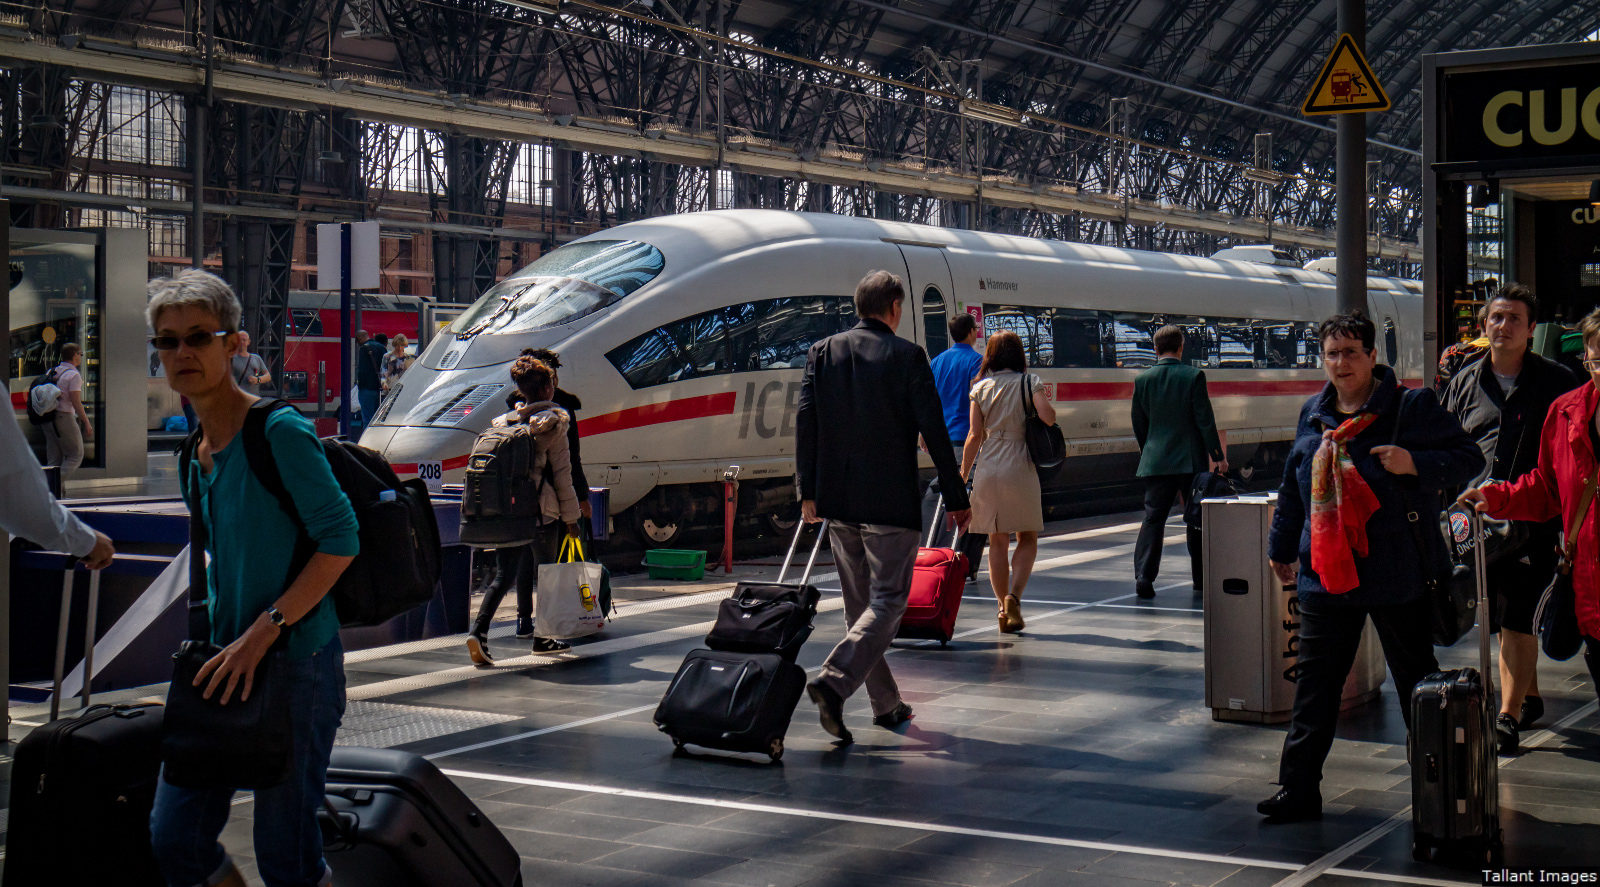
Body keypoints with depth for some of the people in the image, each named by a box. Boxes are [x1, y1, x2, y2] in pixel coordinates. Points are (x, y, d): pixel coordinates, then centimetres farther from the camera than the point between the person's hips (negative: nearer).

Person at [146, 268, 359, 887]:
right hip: (223, 662, 7)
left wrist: (262, 632, -19)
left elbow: (340, 540, -17)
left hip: (296, 661, -7)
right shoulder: (197, 450, 11)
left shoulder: (279, 431, -13)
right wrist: (214, 637, 12)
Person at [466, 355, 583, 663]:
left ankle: (479, 630, -9)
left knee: (505, 574, 8)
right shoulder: (553, 422, -7)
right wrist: (570, 517, 0)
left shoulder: (503, 422, 8)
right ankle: (542, 638, 18)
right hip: (541, 511, -5)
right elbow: (562, 474, -6)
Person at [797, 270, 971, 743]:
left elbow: (805, 419, 2)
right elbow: (934, 431, -8)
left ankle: (886, 704, 22)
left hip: (837, 501, 5)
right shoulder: (907, 356, -7)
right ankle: (834, 681, -19)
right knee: (887, 601, 0)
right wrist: (956, 497, 0)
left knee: (860, 602, 15)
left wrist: (808, 490, 7)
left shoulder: (823, 352, 5)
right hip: (891, 502, -5)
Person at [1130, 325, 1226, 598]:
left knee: (1153, 517, 1)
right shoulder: (1193, 376, -7)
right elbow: (1205, 420, -8)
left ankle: (1143, 576, -11)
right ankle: (1201, 576, 20)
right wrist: (1218, 457, -1)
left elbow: (1138, 424, 9)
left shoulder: (1142, 380, 1)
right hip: (1191, 460, -2)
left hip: (1156, 461, 2)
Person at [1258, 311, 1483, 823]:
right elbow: (1293, 486, 20)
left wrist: (1414, 463, -21)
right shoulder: (1312, 415, 10)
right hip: (1324, 572, 4)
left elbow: (1469, 458, -5)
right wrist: (1282, 547, 25)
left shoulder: (1413, 406, -5)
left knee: (1417, 682, 8)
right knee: (1315, 682, 5)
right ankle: (1298, 790, 11)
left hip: (1398, 573, -4)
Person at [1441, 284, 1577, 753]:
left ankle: (1508, 716, -4)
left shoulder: (1556, 382, 2)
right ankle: (1529, 696, 31)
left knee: (1518, 622, -8)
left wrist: (1568, 523, -5)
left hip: (1533, 519, -4)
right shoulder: (1464, 383, 12)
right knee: (1503, 621, 13)